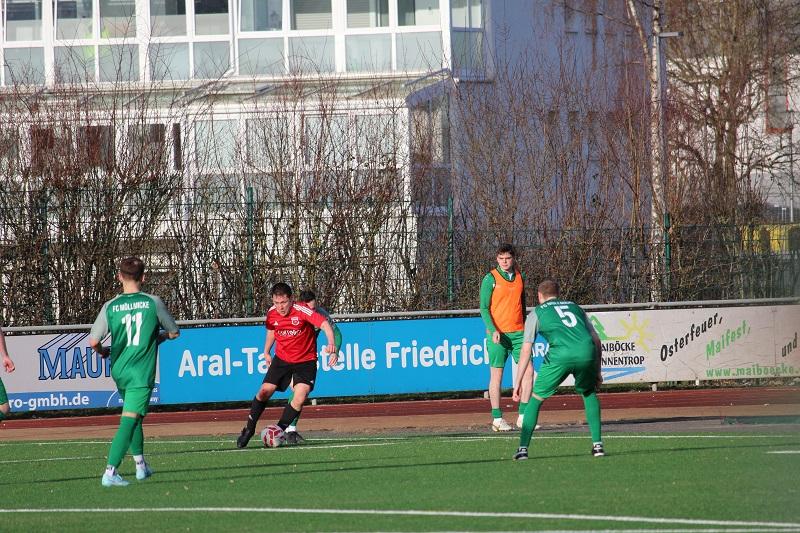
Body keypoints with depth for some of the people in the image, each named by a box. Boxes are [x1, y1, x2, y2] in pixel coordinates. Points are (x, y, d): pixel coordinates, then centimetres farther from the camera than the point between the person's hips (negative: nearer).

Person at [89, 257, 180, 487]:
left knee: (134, 416, 25)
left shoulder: (110, 306, -2)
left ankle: (141, 465, 31)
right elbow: (174, 332, 7)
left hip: (119, 371, 4)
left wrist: (102, 351, 16)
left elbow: (94, 341, -6)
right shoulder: (153, 303, -4)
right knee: (129, 420, -10)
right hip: (141, 373, -4)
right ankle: (110, 472, -21)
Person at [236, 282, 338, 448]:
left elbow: (324, 324, -32)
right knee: (264, 392, -5)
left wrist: (332, 345, -47)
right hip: (282, 359, 4)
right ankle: (248, 430, 11)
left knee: (300, 399, -17)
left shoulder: (301, 311, -23)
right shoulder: (272, 313, -7)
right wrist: (266, 351, 19)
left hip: (305, 361, -4)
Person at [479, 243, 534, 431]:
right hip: (498, 334, -5)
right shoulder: (490, 279, -4)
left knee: (528, 370, -3)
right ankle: (497, 419, 4)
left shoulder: (519, 278, 11)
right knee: (496, 374, -1)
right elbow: (484, 308, -6)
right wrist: (493, 331, -18)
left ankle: (523, 416, 4)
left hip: (518, 333, 5)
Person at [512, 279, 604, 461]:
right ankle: (597, 444, 20)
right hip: (587, 351, 3)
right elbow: (596, 340, 28)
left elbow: (526, 350, 17)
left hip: (560, 355, -3)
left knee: (536, 397, 14)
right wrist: (597, 371, 35)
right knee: (589, 393, 29)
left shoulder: (537, 313, 24)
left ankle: (523, 448, 6)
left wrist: (518, 382, 19)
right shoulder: (575, 307, 33)